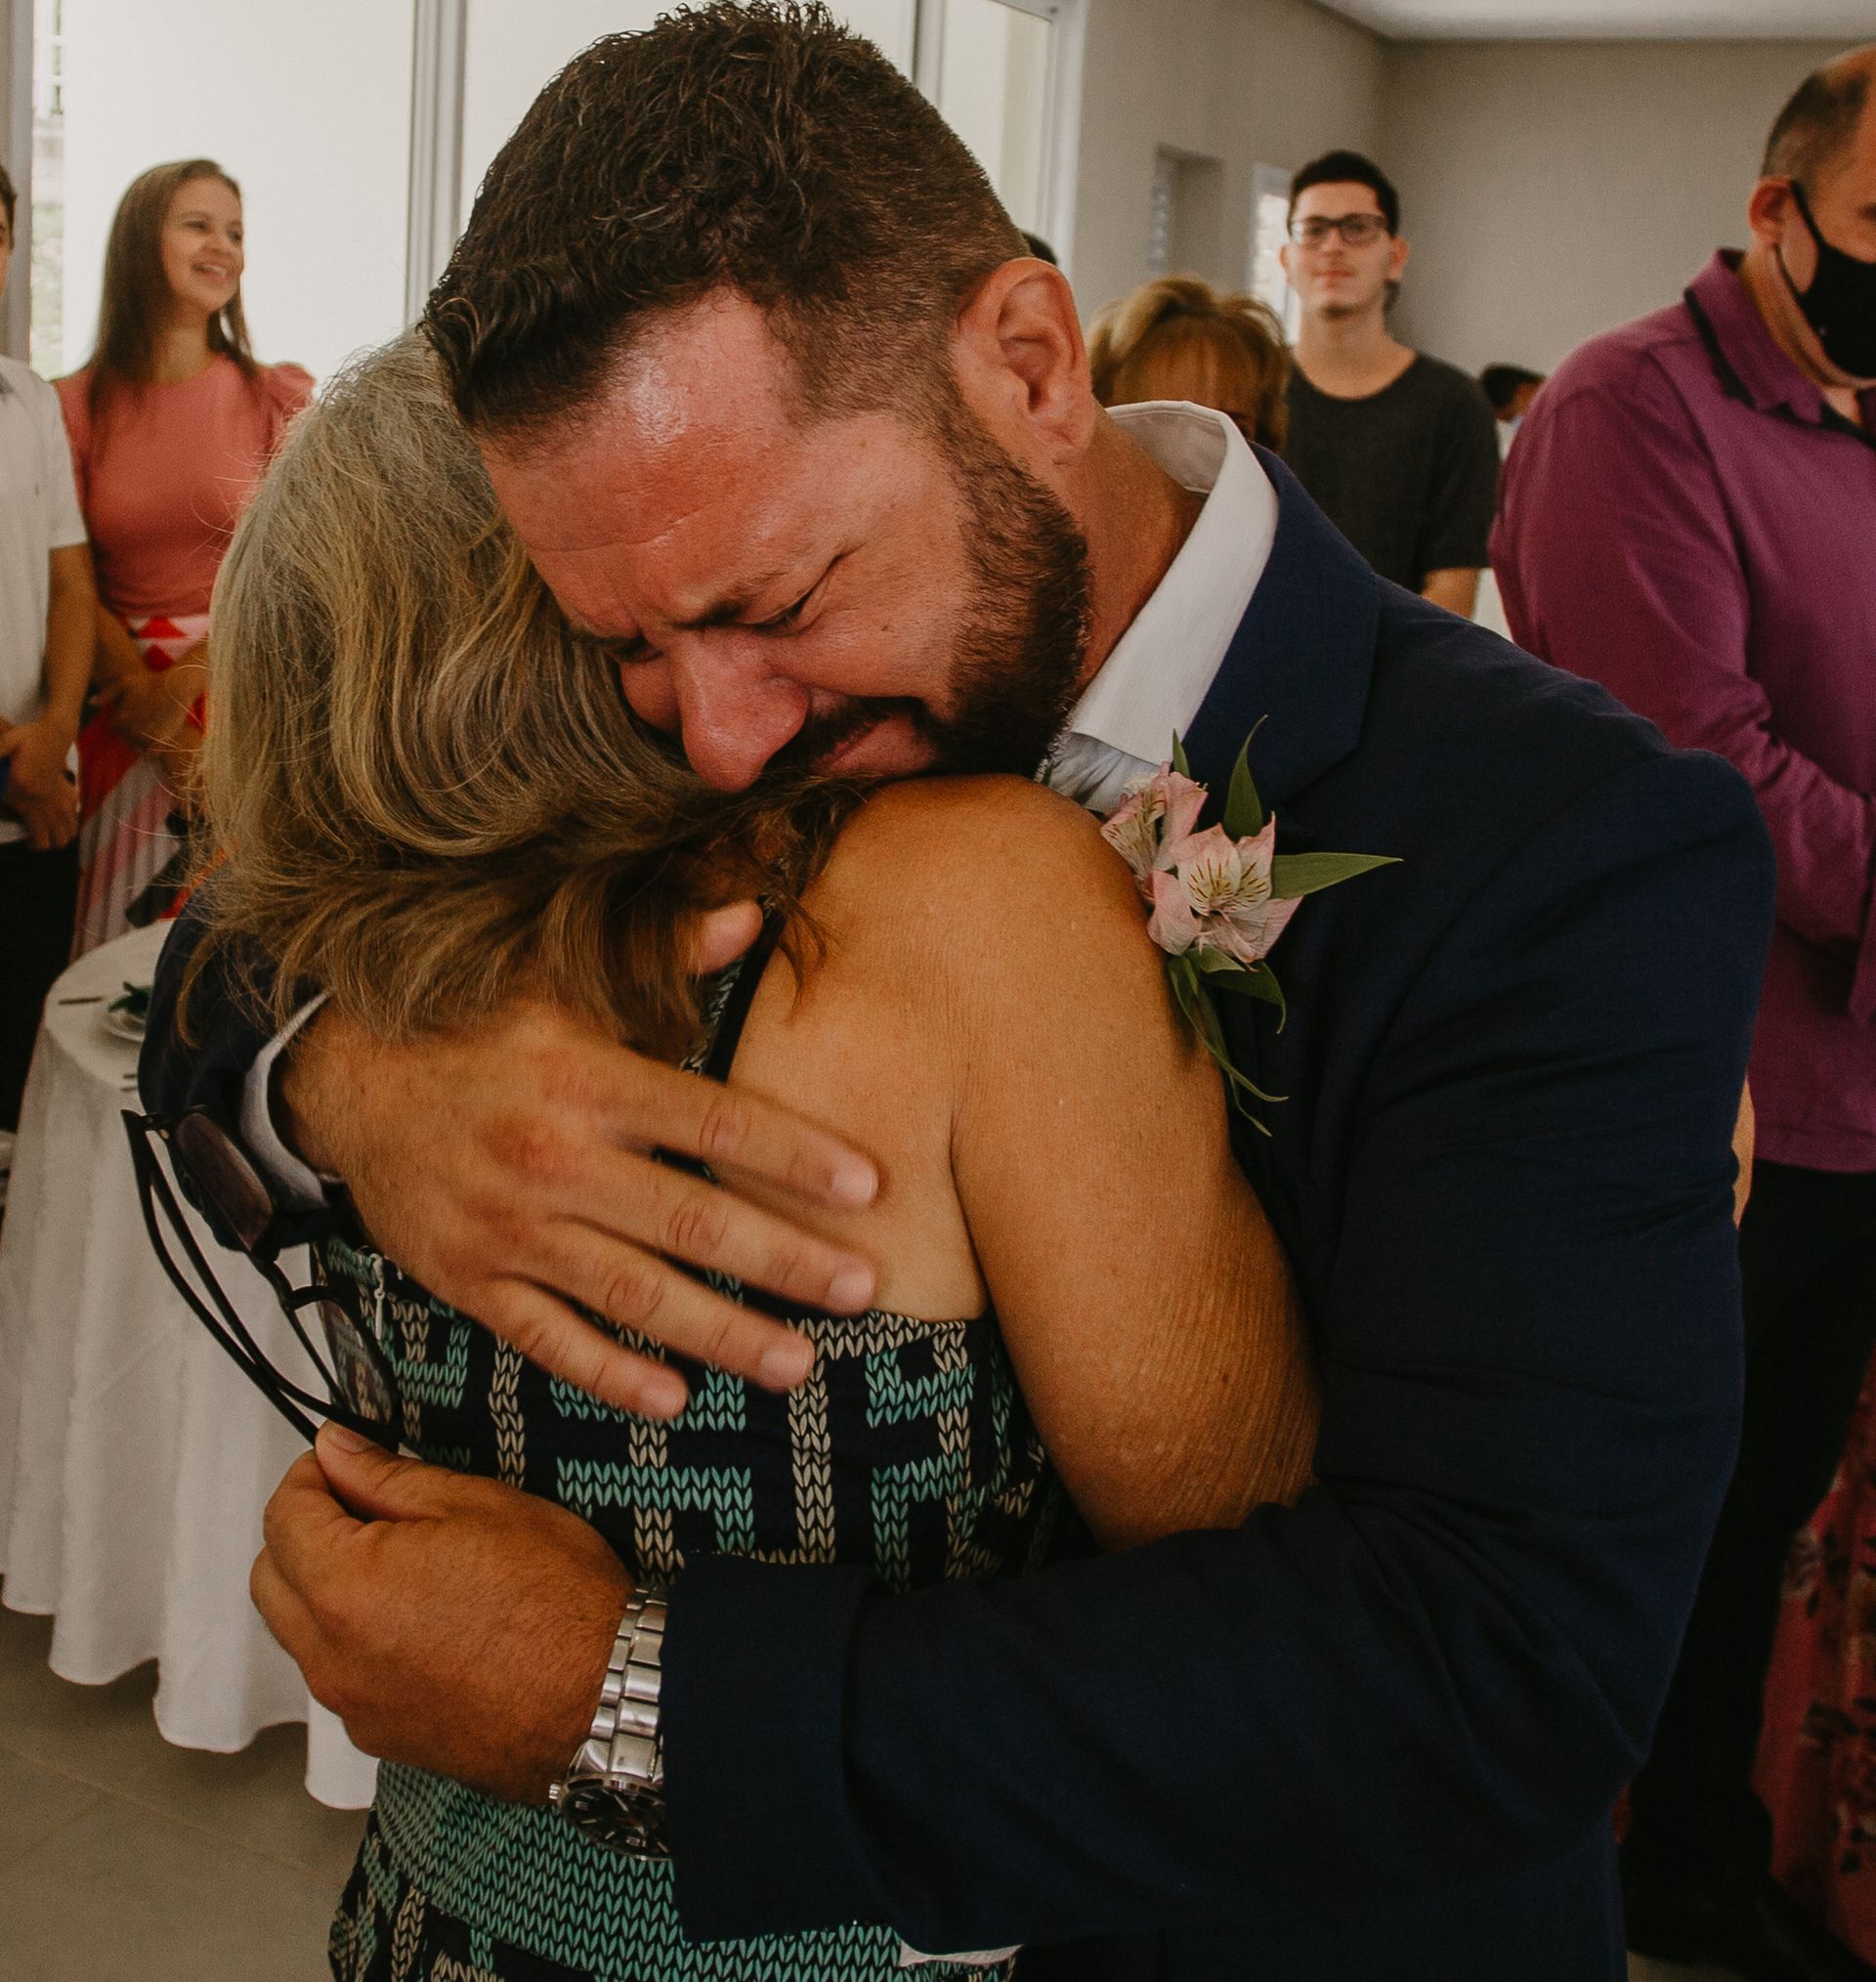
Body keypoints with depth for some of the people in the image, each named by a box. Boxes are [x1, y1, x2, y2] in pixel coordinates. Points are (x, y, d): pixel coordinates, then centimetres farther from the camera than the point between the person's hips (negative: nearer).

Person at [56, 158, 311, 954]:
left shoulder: (277, 396, 4)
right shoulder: (76, 406, 5)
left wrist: (188, 681, -11)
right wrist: (149, 705, -9)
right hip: (125, 709, 1)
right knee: (122, 941, 2)